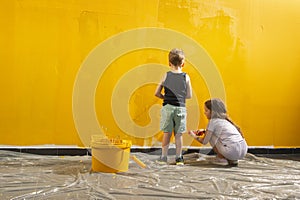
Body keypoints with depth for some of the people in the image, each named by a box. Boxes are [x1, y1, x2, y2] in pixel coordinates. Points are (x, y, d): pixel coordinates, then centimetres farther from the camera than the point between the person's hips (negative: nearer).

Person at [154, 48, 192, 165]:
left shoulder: (166, 76, 0)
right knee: (178, 134, 6)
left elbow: (157, 93, 1)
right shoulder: (186, 77, 0)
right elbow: (189, 95, 2)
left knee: (167, 133, 7)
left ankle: (164, 157, 10)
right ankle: (179, 158, 11)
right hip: (181, 108, 0)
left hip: (167, 107, 0)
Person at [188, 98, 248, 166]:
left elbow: (204, 141, 5)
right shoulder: (225, 120, 22)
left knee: (211, 136, 8)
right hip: (243, 151, 8)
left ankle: (221, 159, 8)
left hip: (233, 151, -8)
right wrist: (204, 131, 31)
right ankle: (232, 160, 16)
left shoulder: (213, 121, 1)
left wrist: (194, 135, 22)